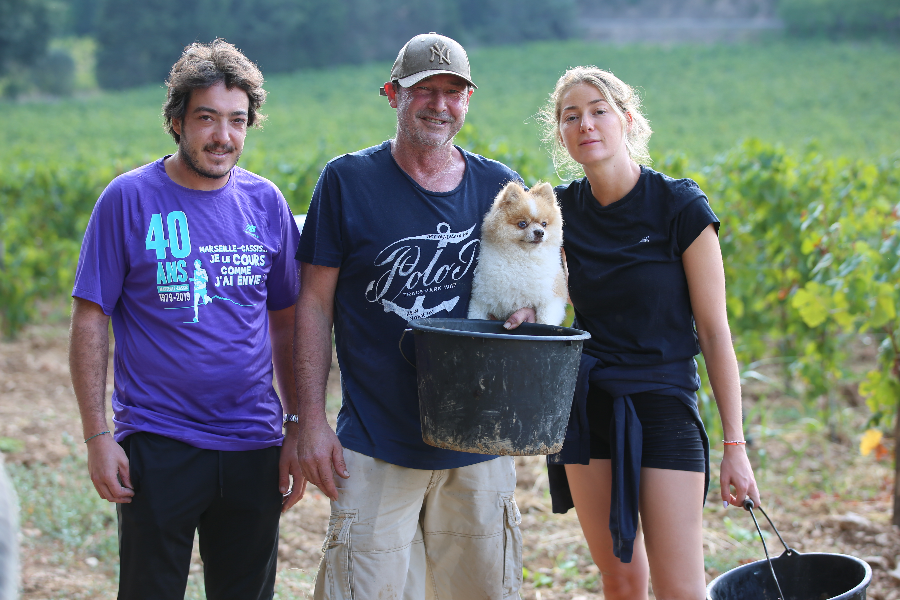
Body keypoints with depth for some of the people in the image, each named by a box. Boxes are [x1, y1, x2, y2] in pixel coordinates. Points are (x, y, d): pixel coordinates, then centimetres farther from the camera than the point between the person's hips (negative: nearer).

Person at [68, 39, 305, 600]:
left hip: (253, 447, 3)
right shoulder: (129, 199, -5)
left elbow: (286, 322, 11)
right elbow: (90, 322, -4)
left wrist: (298, 428, 7)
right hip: (157, 445, -3)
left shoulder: (266, 202, 5)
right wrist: (97, 436, -9)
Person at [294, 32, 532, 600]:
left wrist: (529, 313, -8)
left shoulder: (499, 187, 5)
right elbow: (315, 303, 0)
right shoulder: (348, 181, -2)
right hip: (377, 442, -3)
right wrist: (312, 421, -5)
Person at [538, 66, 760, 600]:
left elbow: (715, 332, -8)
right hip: (587, 405, 4)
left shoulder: (681, 207, -11)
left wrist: (735, 445, -10)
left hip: (663, 403, -4)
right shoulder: (563, 210, 2)